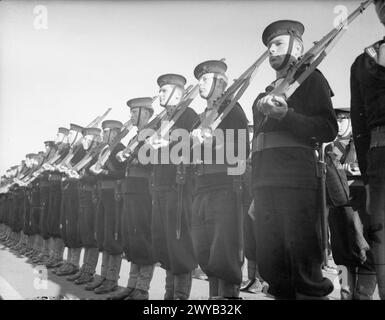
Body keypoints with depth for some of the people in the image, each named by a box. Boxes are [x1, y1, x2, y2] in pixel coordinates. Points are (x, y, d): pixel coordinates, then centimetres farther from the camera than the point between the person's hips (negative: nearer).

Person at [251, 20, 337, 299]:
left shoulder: (309, 78, 7)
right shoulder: (266, 93, 26)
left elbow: (329, 129, -4)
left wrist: (285, 115, -16)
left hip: (296, 178, -6)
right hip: (265, 180, 7)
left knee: (303, 263, -7)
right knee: (270, 263, 6)